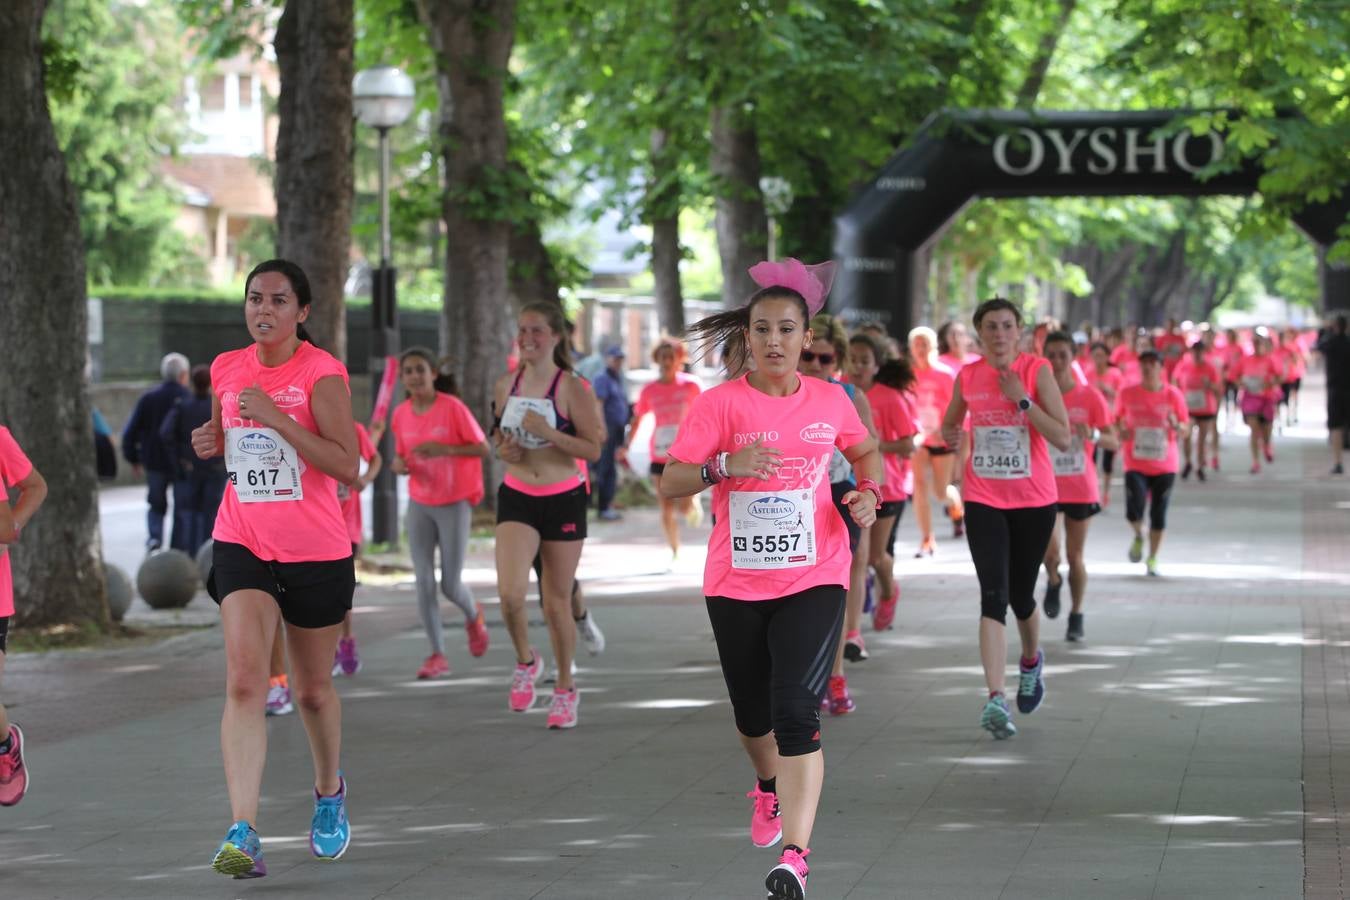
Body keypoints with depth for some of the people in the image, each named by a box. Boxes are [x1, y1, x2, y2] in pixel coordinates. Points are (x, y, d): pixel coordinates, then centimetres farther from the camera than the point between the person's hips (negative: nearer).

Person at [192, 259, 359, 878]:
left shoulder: (321, 373, -12)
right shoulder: (227, 370, 4)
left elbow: (347, 466, -20)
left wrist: (276, 417, -26)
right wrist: (209, 440, 0)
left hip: (316, 553, -3)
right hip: (242, 544, 3)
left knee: (313, 690, 13)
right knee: (244, 681, -16)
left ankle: (329, 792, 43)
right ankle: (243, 833, -24)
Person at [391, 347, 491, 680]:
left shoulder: (453, 408, -12)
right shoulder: (401, 414, 1)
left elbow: (483, 449, -10)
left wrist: (444, 449, -24)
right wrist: (398, 465, -11)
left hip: (454, 504, -3)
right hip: (419, 505, 3)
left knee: (451, 584, -1)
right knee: (424, 581, -5)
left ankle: (473, 616, 34)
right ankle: (437, 655, 2)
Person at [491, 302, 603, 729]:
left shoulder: (572, 389, -9)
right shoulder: (506, 386, 5)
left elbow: (593, 449, -12)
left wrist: (549, 433, -24)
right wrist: (503, 450, -3)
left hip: (563, 499, -3)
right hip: (517, 497, 3)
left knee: (557, 602, 6)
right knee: (510, 593, -17)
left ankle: (565, 688, 25)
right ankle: (525, 661, 12)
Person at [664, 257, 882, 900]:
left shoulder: (830, 400, 2)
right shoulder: (721, 403, -7)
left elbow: (865, 451, 22)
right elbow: (670, 482, -12)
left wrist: (868, 493, 2)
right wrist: (725, 466, -29)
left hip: (813, 581, 0)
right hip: (735, 584, 0)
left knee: (796, 710, -17)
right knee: (753, 716, 15)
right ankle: (770, 788, 51)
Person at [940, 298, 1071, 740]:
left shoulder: (1037, 371, -8)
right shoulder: (967, 377, 1)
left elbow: (1063, 439, -14)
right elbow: (950, 423, 21)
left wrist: (1022, 400, -20)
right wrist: (950, 435, 0)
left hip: (1034, 500, -1)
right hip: (983, 500, 1)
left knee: (1020, 595, 12)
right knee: (993, 595, -13)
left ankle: (1031, 661, 45)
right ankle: (996, 699, -19)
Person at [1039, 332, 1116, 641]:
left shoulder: (1090, 396, -3)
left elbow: (1113, 442, -2)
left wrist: (1093, 435, -22)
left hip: (1081, 488, 0)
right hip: (1045, 486, 0)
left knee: (1075, 556, 5)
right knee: (1050, 551, -17)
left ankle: (1077, 616, 22)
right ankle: (1053, 581, 18)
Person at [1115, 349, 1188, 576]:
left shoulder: (1173, 395, -2)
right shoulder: (1127, 393, -1)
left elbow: (1185, 429, 4)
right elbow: (1118, 419, 15)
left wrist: (1175, 425, -19)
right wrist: (1121, 432, -6)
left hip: (1165, 466, 0)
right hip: (1136, 465, 0)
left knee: (1158, 515, 3)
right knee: (1134, 512, -16)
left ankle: (1152, 559, 20)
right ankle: (1139, 536, 18)